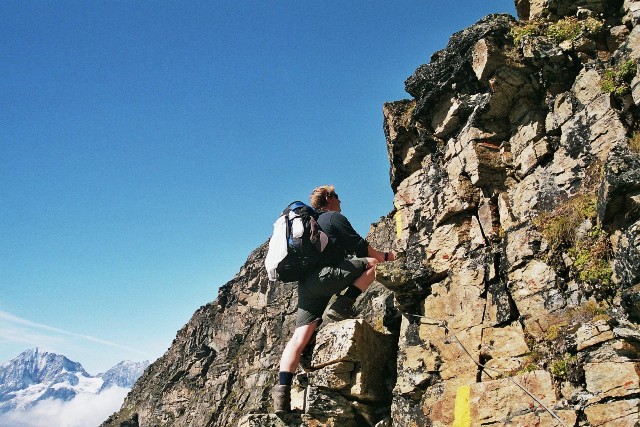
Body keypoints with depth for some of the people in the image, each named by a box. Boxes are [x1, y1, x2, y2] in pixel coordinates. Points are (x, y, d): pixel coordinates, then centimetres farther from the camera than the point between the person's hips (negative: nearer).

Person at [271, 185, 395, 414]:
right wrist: (386, 256, 21)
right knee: (371, 263, 2)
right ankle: (342, 307, -8)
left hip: (305, 282, 8)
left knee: (300, 336, -3)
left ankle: (283, 390, -16)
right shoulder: (334, 217, 8)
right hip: (324, 276, -8)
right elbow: (361, 247, 5)